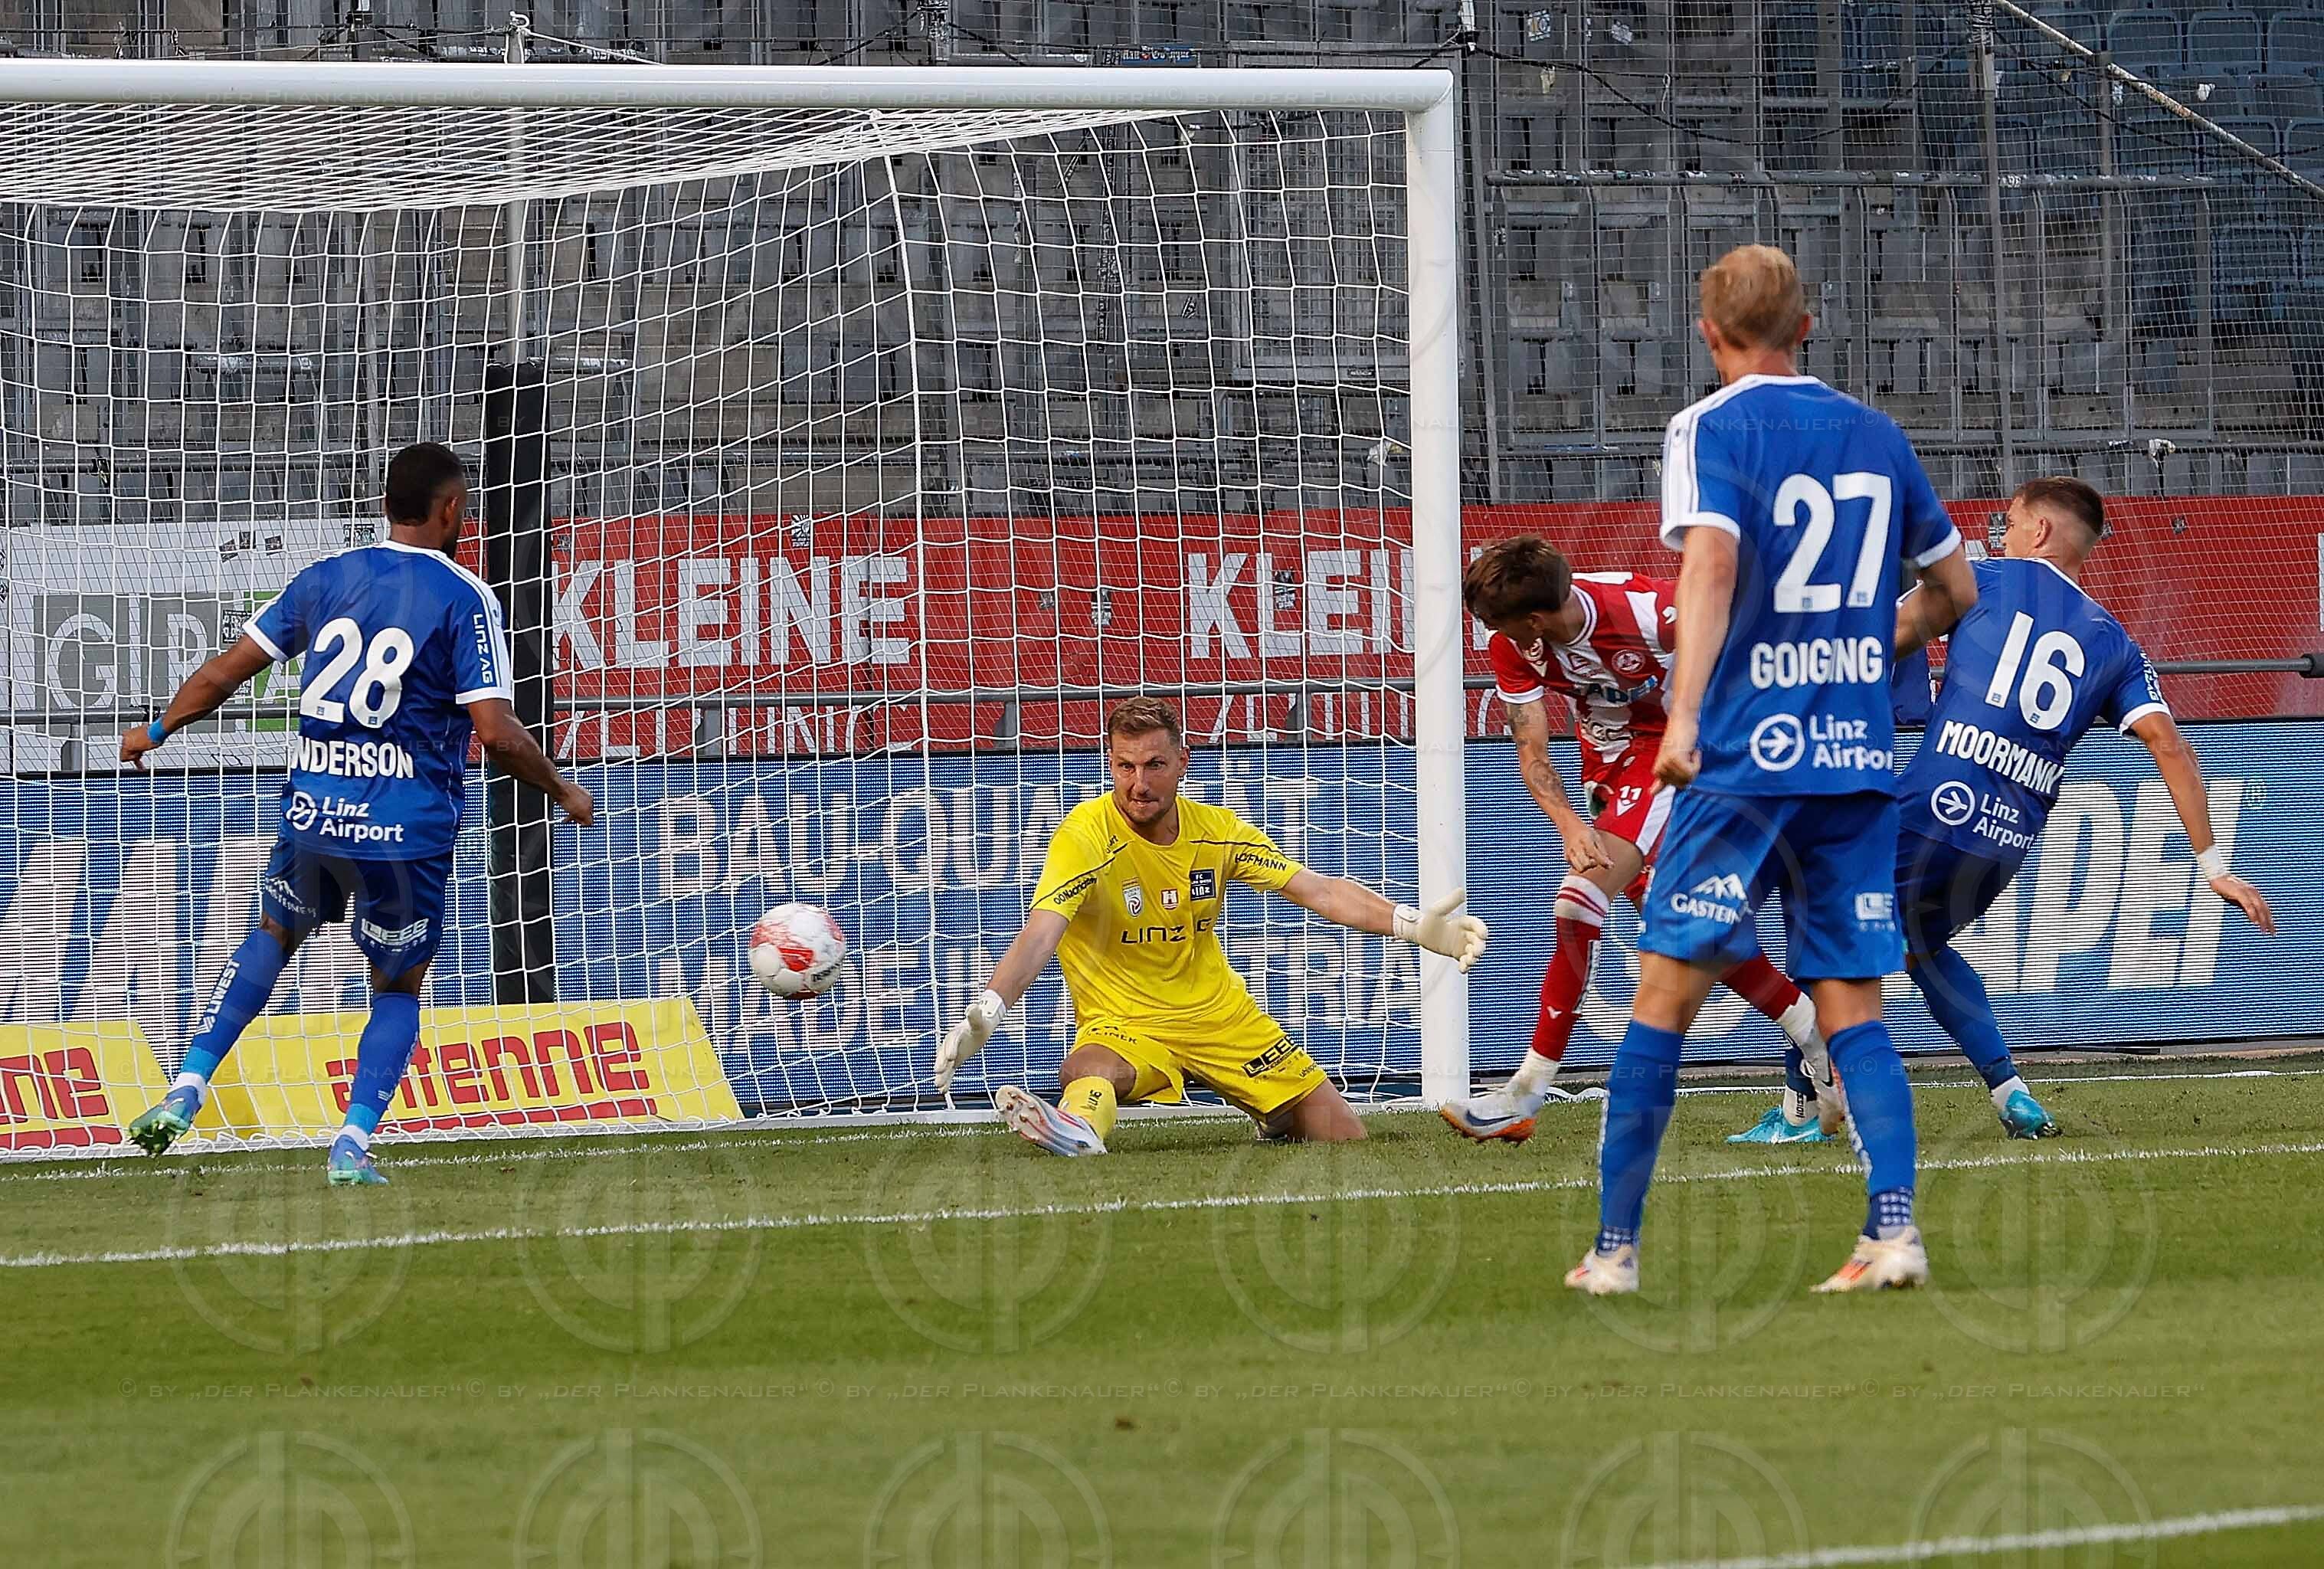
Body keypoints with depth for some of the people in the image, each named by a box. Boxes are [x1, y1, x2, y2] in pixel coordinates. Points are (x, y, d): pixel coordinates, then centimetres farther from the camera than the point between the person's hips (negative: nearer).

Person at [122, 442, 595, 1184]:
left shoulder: (327, 578, 5)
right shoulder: (465, 599, -7)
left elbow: (228, 668, 9)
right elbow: (496, 732, -14)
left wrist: (158, 730, 25)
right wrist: (563, 792, 2)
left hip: (313, 813, 4)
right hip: (408, 829, -4)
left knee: (274, 935, 29)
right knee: (398, 989, 16)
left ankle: (188, 1087, 15)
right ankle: (353, 1143, -1)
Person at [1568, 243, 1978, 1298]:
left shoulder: (1709, 429, -2)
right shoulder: (1876, 435, 13)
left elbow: (1711, 558, -20)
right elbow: (1955, 589, 21)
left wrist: (1685, 712, -29)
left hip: (1743, 757, -4)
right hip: (1859, 760, 4)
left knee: (1666, 993, 1)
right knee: (1853, 1007, 6)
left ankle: (1615, 1245, 2)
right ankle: (1894, 1230, -10)